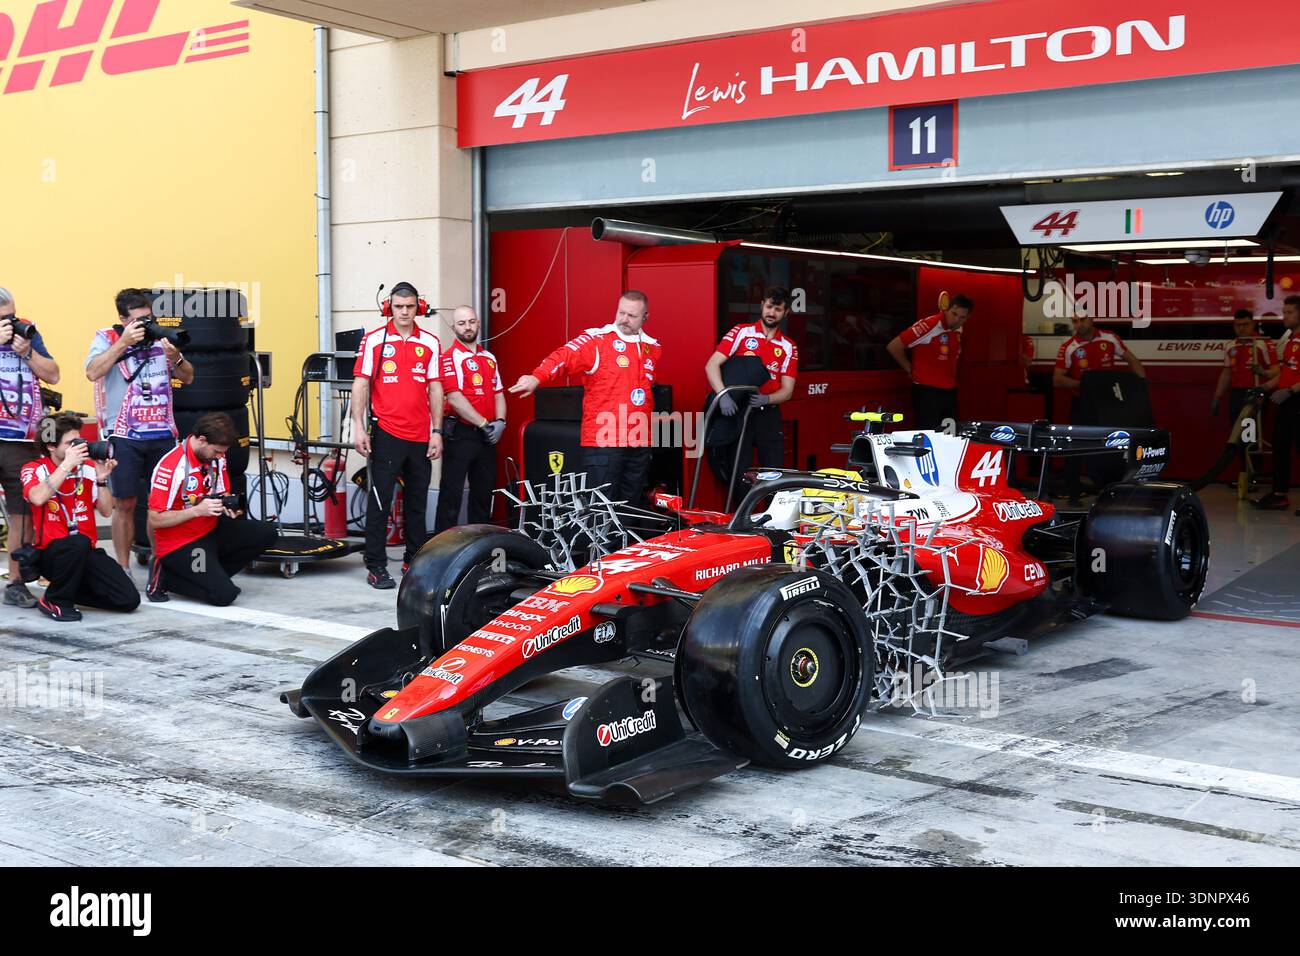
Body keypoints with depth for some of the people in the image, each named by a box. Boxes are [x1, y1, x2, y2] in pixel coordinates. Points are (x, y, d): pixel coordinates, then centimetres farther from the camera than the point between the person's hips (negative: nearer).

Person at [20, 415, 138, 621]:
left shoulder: (88, 468, 7)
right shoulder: (34, 469, -4)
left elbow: (106, 511, 4)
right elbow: (38, 498, -27)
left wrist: (101, 479, -10)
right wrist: (67, 465, -26)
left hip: (86, 552, 4)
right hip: (51, 552, -4)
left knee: (129, 600, -12)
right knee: (78, 542, -40)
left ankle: (72, 590, 13)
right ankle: (55, 601, -15)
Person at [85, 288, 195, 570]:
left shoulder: (161, 337, 9)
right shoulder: (107, 338, 0)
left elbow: (187, 378, 12)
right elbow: (93, 373, -16)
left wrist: (176, 357, -9)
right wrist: (124, 342, -18)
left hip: (162, 433, 3)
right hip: (125, 436, -3)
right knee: (125, 504, 2)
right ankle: (123, 568, 12)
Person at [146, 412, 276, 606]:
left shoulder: (217, 457, 0)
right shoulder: (171, 466, -22)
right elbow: (155, 520, -20)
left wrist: (229, 505, -10)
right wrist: (197, 510, -28)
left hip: (211, 531, 8)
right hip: (179, 544, -8)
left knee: (267, 533, -10)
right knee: (224, 595, -22)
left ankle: (209, 575, -2)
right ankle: (166, 576, -1)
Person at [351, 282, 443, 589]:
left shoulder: (430, 343, 8)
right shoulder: (373, 340, 1)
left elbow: (435, 389, 9)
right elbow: (360, 384, 0)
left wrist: (436, 432, 4)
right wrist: (359, 427, -7)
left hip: (420, 436, 3)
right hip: (386, 433, -3)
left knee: (417, 501, 11)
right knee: (380, 500, -3)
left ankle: (414, 561, 23)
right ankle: (376, 566, 2)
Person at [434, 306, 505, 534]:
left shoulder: (489, 358, 15)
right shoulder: (451, 357, -7)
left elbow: (498, 394, 16)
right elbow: (454, 398, -16)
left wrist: (500, 421, -2)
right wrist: (483, 423, -16)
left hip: (487, 436, 7)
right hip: (460, 435, -7)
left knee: (483, 494, 13)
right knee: (451, 493, -4)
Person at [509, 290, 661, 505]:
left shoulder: (653, 348, 14)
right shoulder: (596, 340, -5)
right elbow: (565, 356, -22)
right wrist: (537, 377, -38)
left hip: (639, 444, 6)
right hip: (602, 442, -5)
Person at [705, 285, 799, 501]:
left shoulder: (788, 347, 9)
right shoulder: (742, 332, 1)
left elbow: (787, 391, 4)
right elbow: (712, 365, -9)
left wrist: (766, 399, -17)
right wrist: (723, 394, -25)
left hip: (768, 415, 2)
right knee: (739, 473, -1)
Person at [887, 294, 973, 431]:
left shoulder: (958, 329, 7)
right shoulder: (929, 326, -18)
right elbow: (893, 347, -16)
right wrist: (911, 370, -4)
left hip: (950, 392, 8)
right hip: (927, 392, -8)